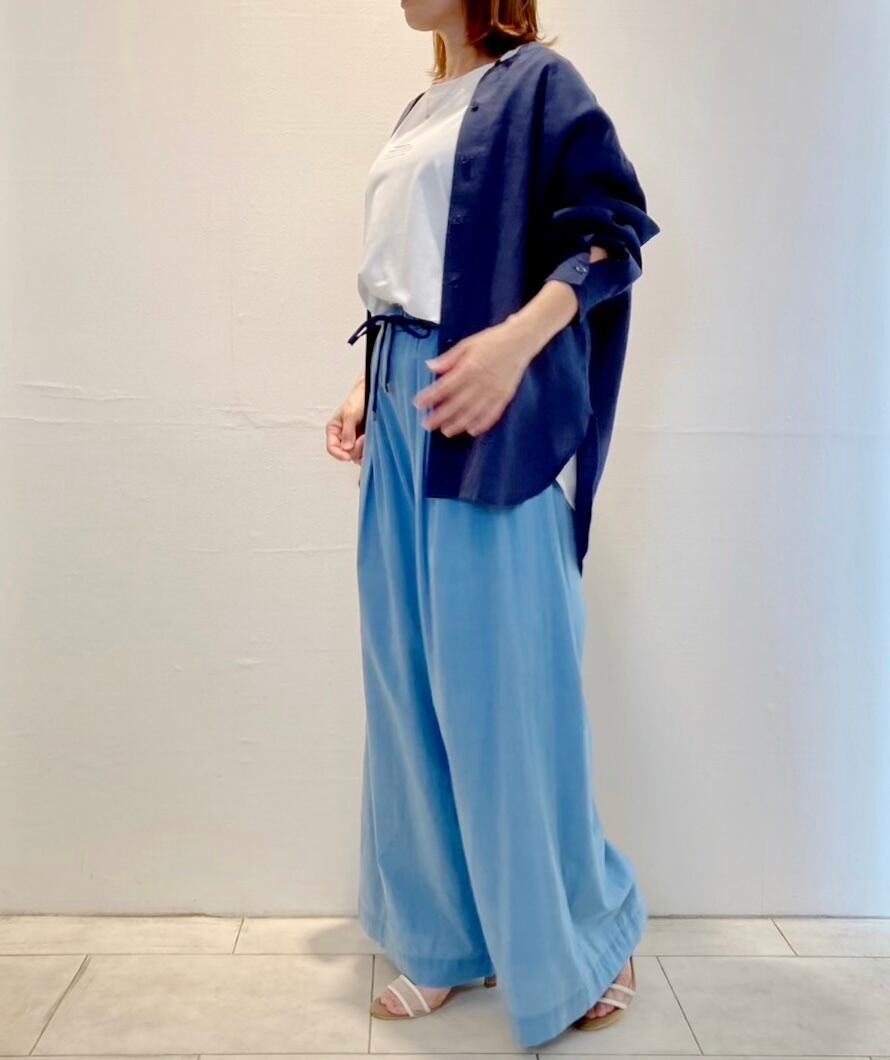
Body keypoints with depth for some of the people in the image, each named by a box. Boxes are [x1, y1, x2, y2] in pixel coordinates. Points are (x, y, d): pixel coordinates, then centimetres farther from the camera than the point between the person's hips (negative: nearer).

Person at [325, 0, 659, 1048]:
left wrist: (516, 341, -23)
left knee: (506, 683, -4)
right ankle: (449, 938, 21)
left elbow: (614, 226, -10)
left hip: (489, 421, -8)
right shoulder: (421, 112, 22)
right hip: (403, 418, 8)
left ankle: (585, 936, 17)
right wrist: (370, 391, 15)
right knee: (413, 680, 7)